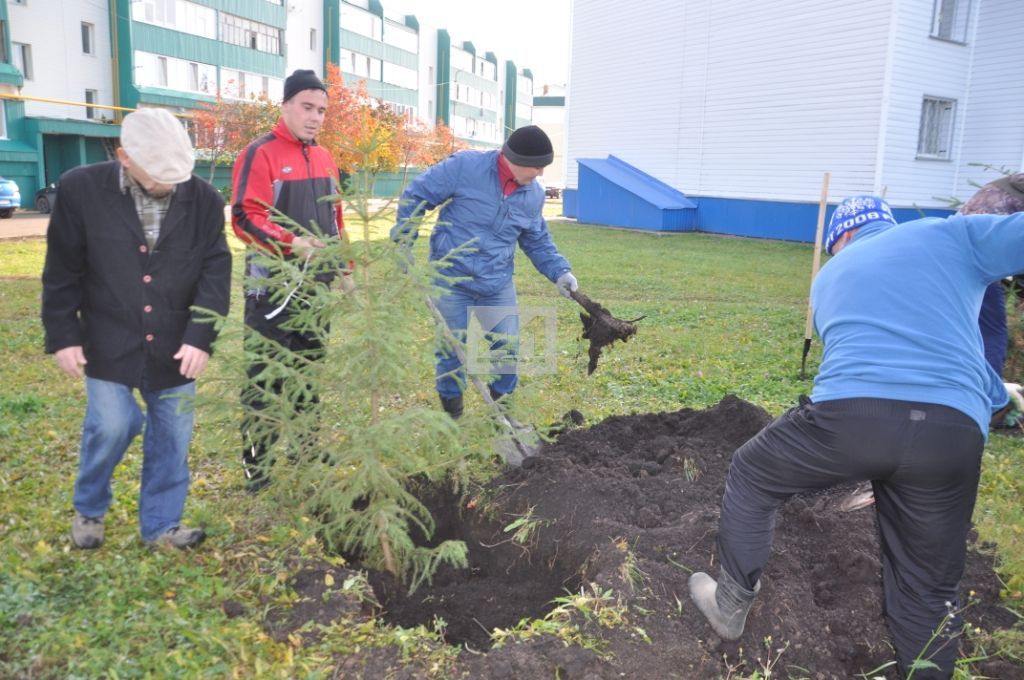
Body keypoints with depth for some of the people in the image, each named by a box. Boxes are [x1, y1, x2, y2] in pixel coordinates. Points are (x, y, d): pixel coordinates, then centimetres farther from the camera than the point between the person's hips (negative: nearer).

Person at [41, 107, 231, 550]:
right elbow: (62, 269, -2)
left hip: (175, 345, 2)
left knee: (172, 437, 6)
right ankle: (88, 509, 27)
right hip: (109, 343, -2)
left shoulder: (203, 198, -5)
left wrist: (201, 336, -14)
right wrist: (63, 334, -4)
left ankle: (161, 525, 24)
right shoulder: (82, 188, -8)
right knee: (111, 428, -4)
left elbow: (216, 269, -5)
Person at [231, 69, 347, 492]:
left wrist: (344, 266, 16)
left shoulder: (324, 158, 14)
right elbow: (244, 217, -18)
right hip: (273, 287, -7)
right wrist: (291, 243, -31)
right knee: (266, 376, -2)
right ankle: (257, 466, 9)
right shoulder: (260, 155, -10)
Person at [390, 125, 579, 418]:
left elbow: (538, 242, 13)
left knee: (507, 348, 5)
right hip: (452, 280, -4)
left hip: (498, 285, 4)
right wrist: (405, 242, -11)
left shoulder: (534, 195, 1)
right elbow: (416, 196, -9)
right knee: (452, 349, 7)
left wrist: (560, 271, -1)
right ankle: (451, 411, 28)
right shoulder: (465, 166, -17)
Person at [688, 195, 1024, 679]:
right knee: (927, 587, 19)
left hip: (850, 415, 0)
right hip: (952, 434, 0)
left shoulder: (829, 277, 27)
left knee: (750, 479, 27)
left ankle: (731, 606, 38)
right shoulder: (953, 234, 17)